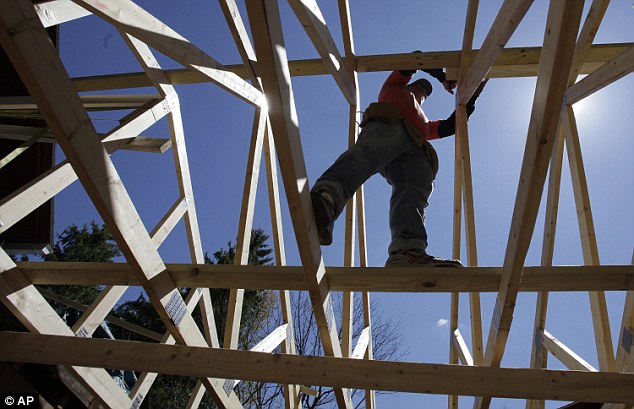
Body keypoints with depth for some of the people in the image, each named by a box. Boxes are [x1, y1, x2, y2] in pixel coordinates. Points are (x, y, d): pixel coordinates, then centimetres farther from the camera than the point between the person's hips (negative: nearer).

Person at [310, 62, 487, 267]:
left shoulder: (425, 124, 51)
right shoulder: (395, 87, 43)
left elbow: (450, 126, 41)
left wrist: (471, 97, 40)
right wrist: (442, 77, 37)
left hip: (415, 150, 5)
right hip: (388, 124, -4)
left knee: (415, 189, -29)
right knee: (372, 150, -41)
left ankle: (406, 251, -56)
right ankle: (326, 195, -70)